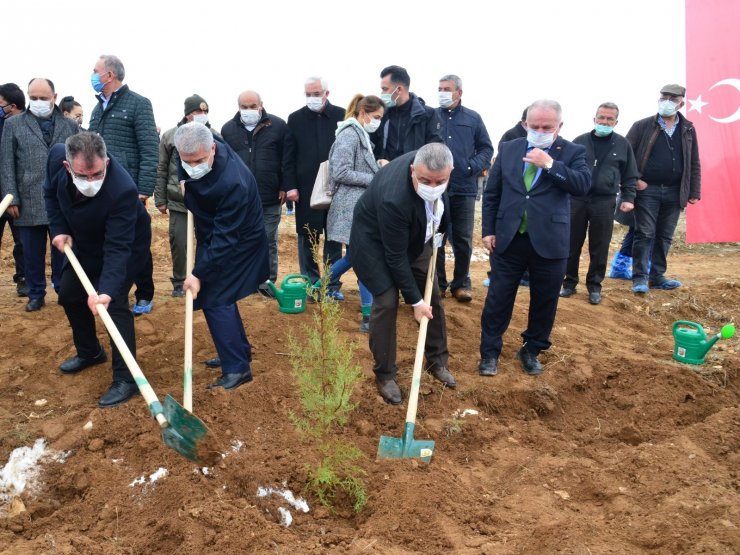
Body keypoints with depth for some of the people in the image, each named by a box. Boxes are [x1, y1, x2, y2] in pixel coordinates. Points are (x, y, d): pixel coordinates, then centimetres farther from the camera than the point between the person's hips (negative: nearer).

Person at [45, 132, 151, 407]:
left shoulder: (122, 190, -42)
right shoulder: (57, 157, -24)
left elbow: (117, 248, -40)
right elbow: (51, 192, -1)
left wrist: (107, 290, -50)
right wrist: (59, 229, -12)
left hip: (126, 244, -7)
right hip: (84, 243, 7)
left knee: (115, 303, -18)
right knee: (69, 294, 16)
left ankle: (125, 379, -7)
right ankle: (89, 352, 39)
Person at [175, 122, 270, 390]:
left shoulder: (233, 183, -36)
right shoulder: (198, 152, -13)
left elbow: (225, 238, -32)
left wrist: (199, 274, -30)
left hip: (238, 243, -9)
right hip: (213, 234, 9)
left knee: (214, 299, -11)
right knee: (218, 295, 15)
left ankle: (238, 368, -4)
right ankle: (241, 352, 29)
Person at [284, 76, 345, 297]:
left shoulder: (341, 116, 1)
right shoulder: (295, 118, 4)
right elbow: (289, 156, 4)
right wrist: (291, 186, -4)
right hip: (306, 188, 1)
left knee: (334, 238, 6)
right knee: (307, 238, 5)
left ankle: (333, 285, 14)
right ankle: (310, 284, 15)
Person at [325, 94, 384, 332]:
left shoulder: (360, 135, 18)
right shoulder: (349, 134, -12)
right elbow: (341, 172, -20)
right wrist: (375, 180, -16)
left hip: (359, 206, 10)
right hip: (352, 207, -10)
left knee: (353, 257, 19)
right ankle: (369, 317, -3)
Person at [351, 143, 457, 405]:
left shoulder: (434, 167, -23)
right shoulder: (393, 198, -41)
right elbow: (395, 257, -30)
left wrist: (435, 228, 7)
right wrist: (415, 300, -23)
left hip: (412, 236, 7)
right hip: (376, 241, -7)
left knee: (433, 294, 8)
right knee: (387, 303, -12)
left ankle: (437, 360, 26)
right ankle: (384, 375, 5)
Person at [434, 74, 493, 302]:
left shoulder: (473, 118, 8)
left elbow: (486, 148, 9)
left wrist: (473, 167, -7)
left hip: (464, 188, 1)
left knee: (463, 240, 7)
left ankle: (461, 284, 19)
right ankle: (437, 283, 18)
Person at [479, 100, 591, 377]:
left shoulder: (572, 152, 0)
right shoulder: (508, 149, 6)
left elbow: (583, 184, -17)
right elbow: (491, 193, 8)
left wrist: (550, 164, -22)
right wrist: (488, 230, 2)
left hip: (549, 242, -1)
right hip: (508, 239, 1)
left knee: (544, 301, 11)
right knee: (498, 299, 7)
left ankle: (531, 351, 30)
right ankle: (490, 352, 21)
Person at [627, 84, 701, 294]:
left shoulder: (688, 130, 10)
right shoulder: (642, 126, 0)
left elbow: (694, 164, 11)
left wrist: (694, 192, 5)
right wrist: (634, 180, -11)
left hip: (674, 192, 4)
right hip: (647, 190, -3)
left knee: (665, 237, 9)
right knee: (645, 234, -4)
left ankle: (657, 276, 18)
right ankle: (640, 277, 1)